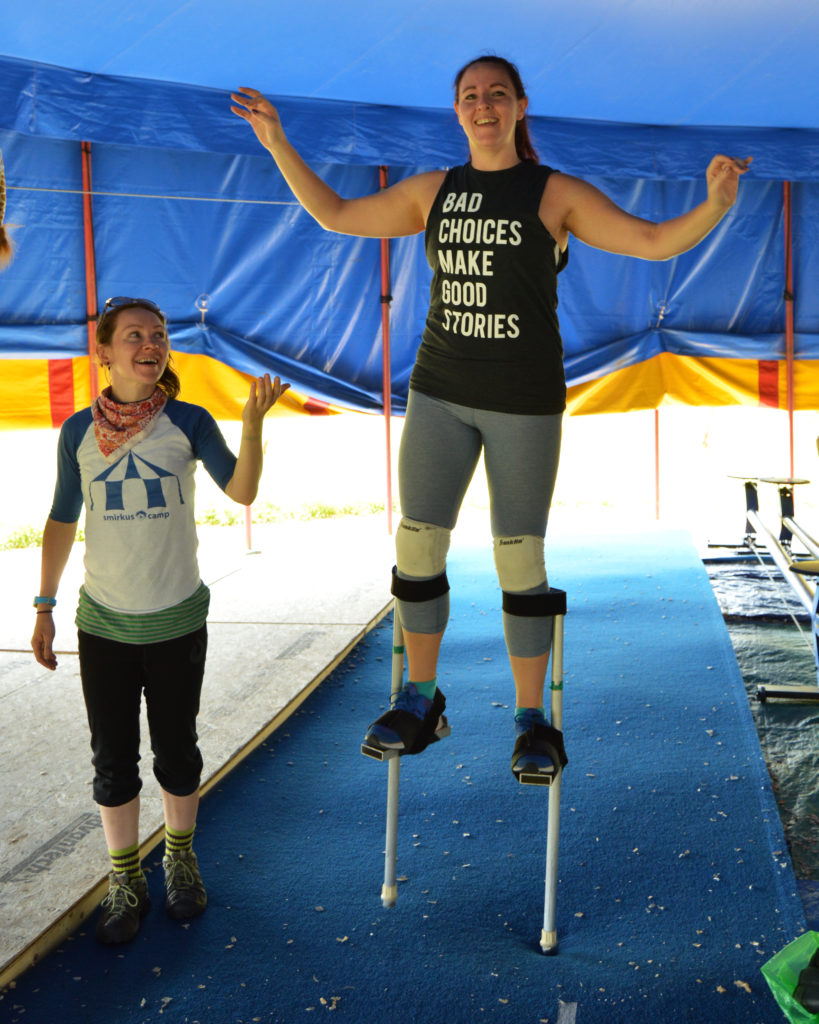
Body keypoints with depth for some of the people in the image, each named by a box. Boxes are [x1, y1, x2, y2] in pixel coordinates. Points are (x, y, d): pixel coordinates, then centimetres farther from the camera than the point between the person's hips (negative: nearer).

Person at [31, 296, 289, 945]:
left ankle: (181, 861, 36)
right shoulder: (79, 430, -1)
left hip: (178, 622, -1)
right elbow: (62, 521, 6)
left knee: (176, 751, 13)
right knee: (113, 760, 9)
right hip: (104, 623, 1)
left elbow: (242, 491, -17)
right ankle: (126, 883, 28)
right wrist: (45, 606, 5)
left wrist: (253, 421, -32)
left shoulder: (188, 422, -5)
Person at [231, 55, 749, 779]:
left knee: (520, 558, -2)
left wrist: (715, 205, -25)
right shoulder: (432, 192, 11)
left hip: (526, 400, -3)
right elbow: (335, 215, 17)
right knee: (418, 546, 0)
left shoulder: (556, 194, 0)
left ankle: (531, 719, 14)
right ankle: (421, 701, 17)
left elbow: (657, 242, -6)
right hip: (441, 392, 4)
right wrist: (278, 143, 12)